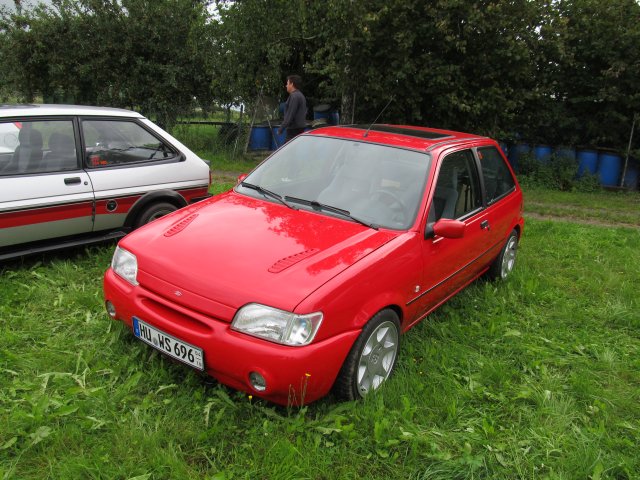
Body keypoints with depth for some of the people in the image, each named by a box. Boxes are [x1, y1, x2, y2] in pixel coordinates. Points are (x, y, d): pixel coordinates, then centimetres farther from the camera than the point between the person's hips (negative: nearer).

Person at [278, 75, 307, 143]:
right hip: (300, 128, 10)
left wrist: (281, 129, -17)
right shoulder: (300, 95, 18)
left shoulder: (294, 96, -14)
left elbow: (290, 115, -20)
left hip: (294, 130, -10)